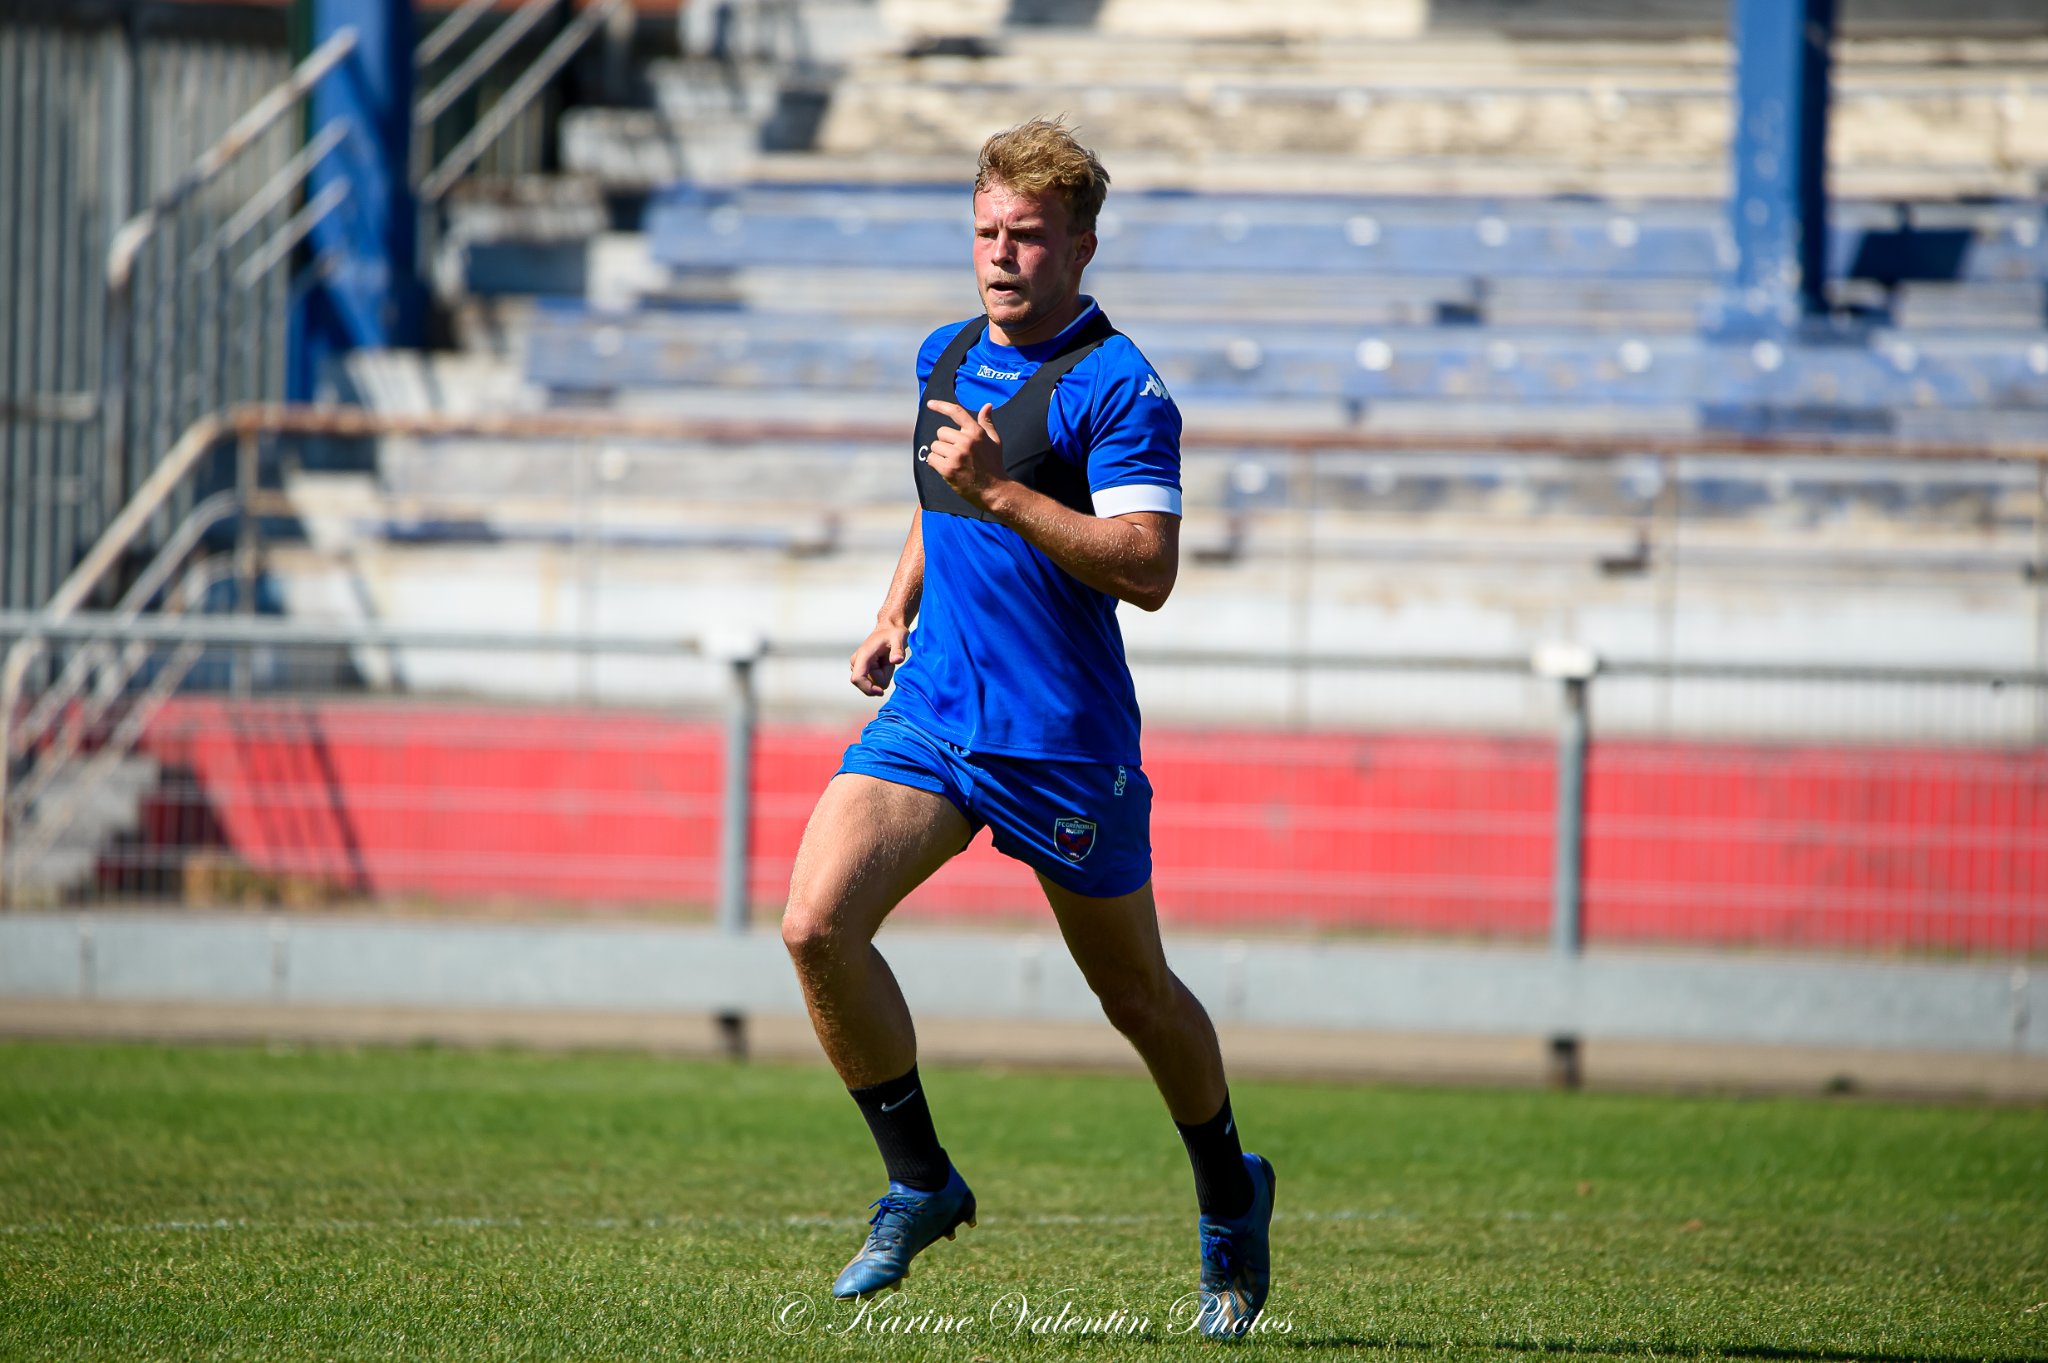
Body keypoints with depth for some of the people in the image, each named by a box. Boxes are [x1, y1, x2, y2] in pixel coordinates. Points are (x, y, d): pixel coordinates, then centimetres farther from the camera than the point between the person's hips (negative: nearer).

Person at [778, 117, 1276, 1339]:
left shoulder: (1118, 388, -13)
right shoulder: (949, 358, 11)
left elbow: (1148, 569, -22)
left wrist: (1000, 495, -28)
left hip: (1067, 744, -6)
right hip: (931, 715, 6)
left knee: (1136, 994, 10)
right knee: (817, 925, -15)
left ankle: (1230, 1195, 37)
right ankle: (921, 1181, 0)